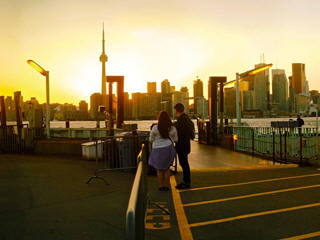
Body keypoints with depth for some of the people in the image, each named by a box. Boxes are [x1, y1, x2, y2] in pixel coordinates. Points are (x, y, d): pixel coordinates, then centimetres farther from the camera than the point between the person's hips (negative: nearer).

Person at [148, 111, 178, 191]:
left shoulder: (155, 128, -14)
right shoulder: (172, 128, -7)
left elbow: (151, 139, -3)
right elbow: (175, 139, 6)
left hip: (158, 150, -2)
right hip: (168, 149, 2)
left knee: (159, 169, 15)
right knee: (167, 168, 16)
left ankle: (161, 186, 18)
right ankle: (166, 186, 17)